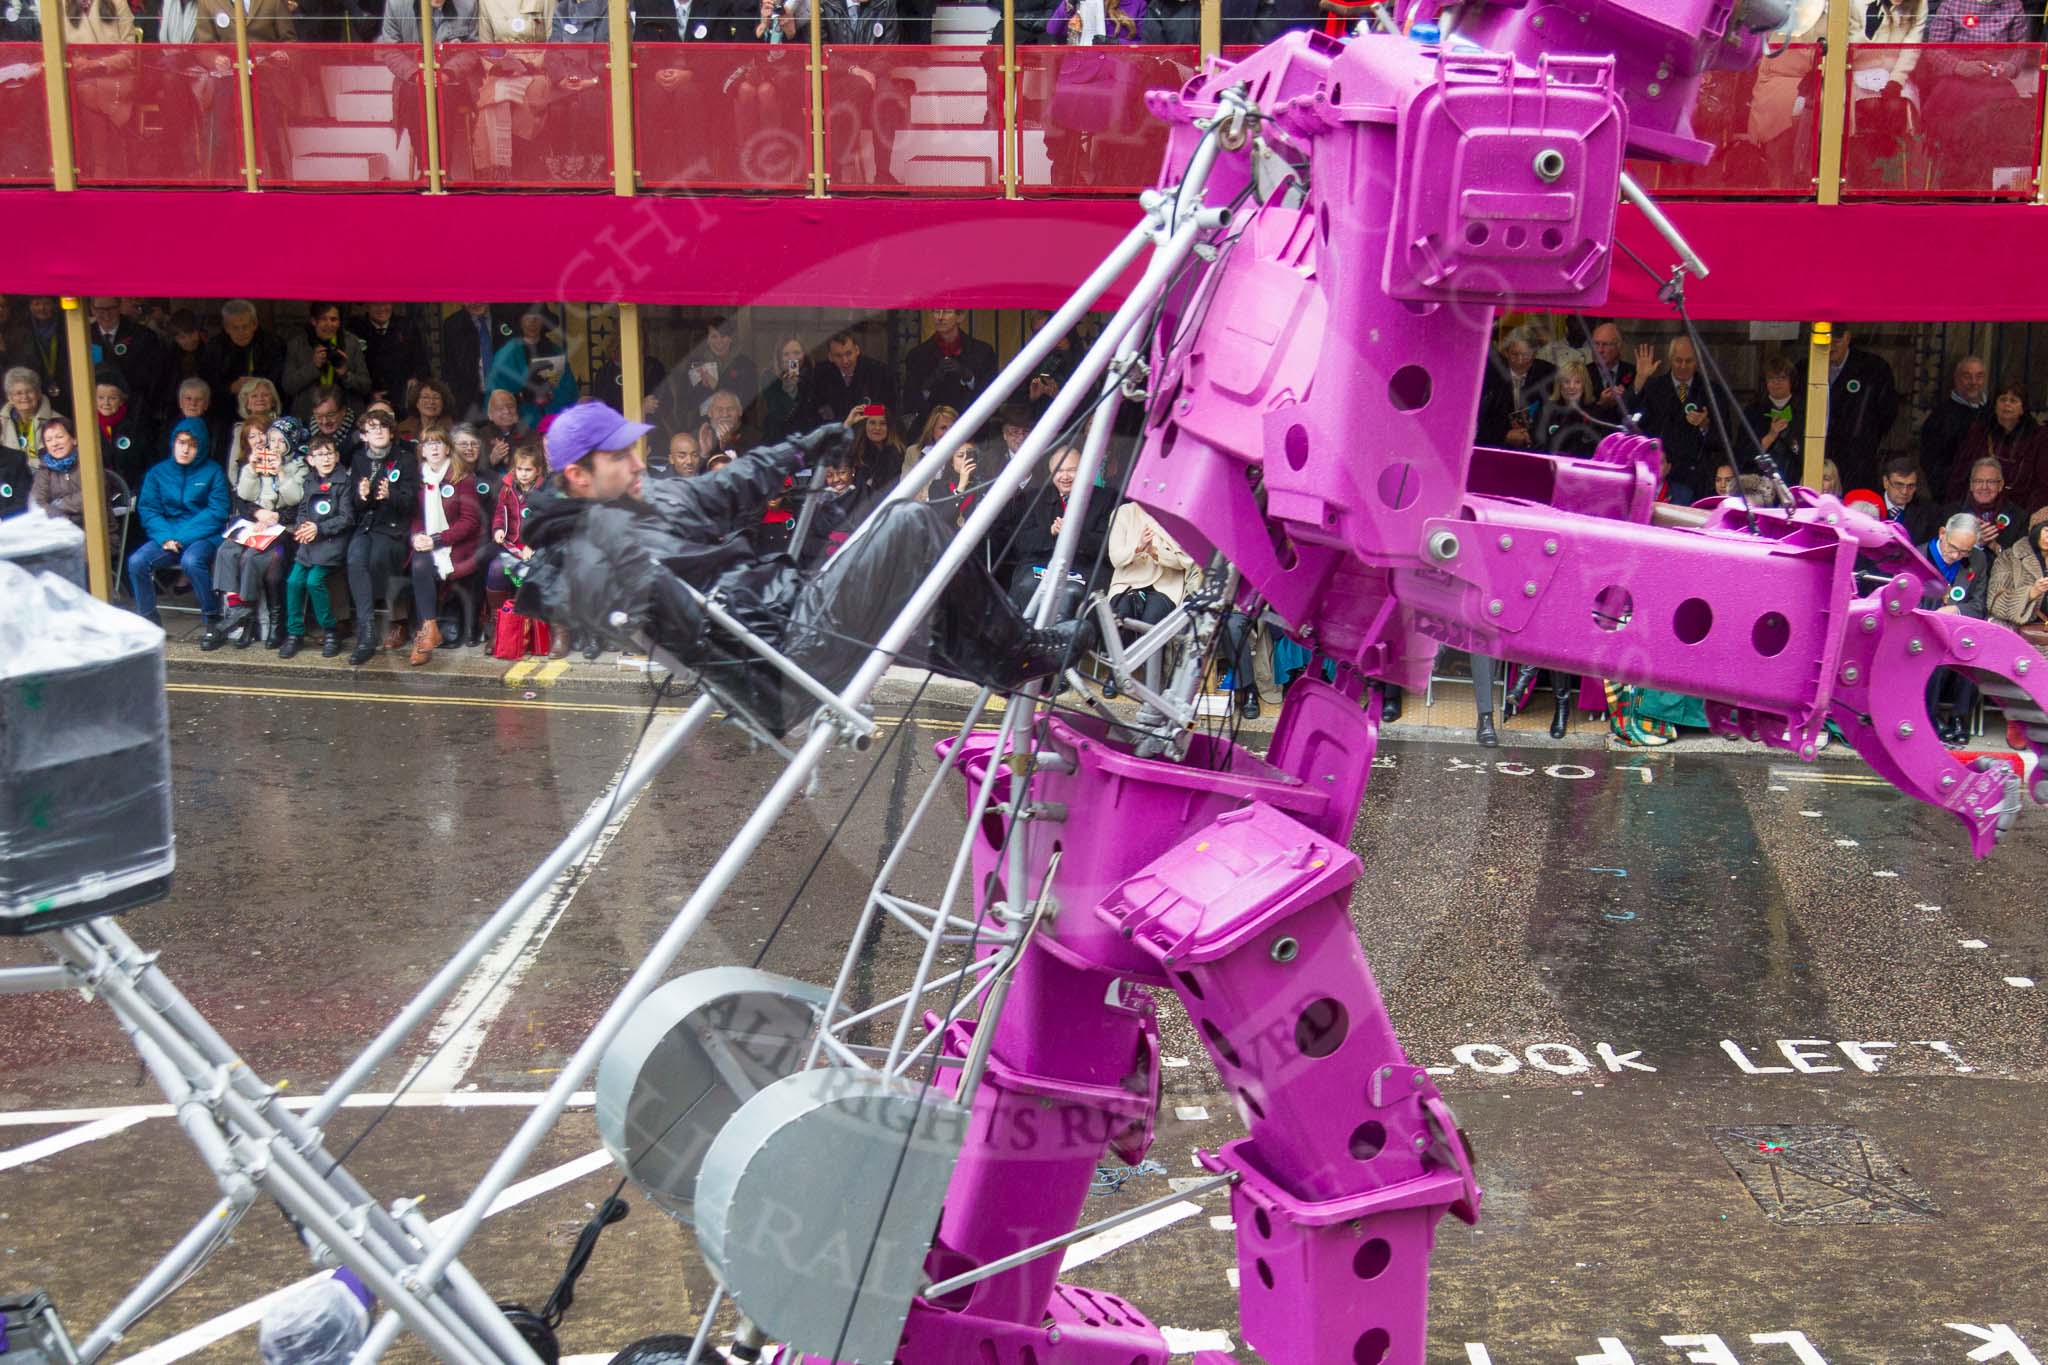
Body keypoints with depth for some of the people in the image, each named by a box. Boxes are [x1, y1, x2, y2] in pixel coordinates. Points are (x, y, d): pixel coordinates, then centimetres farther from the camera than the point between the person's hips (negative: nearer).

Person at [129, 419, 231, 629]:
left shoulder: (213, 472, 1)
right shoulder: (158, 473, 11)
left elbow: (217, 513, -6)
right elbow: (147, 510, 5)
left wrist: (181, 538, -14)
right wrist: (165, 538, -14)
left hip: (203, 538, -4)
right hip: (166, 536, 4)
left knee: (191, 561, -35)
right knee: (137, 561, -23)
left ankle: (213, 618, -21)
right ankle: (148, 620, -8)